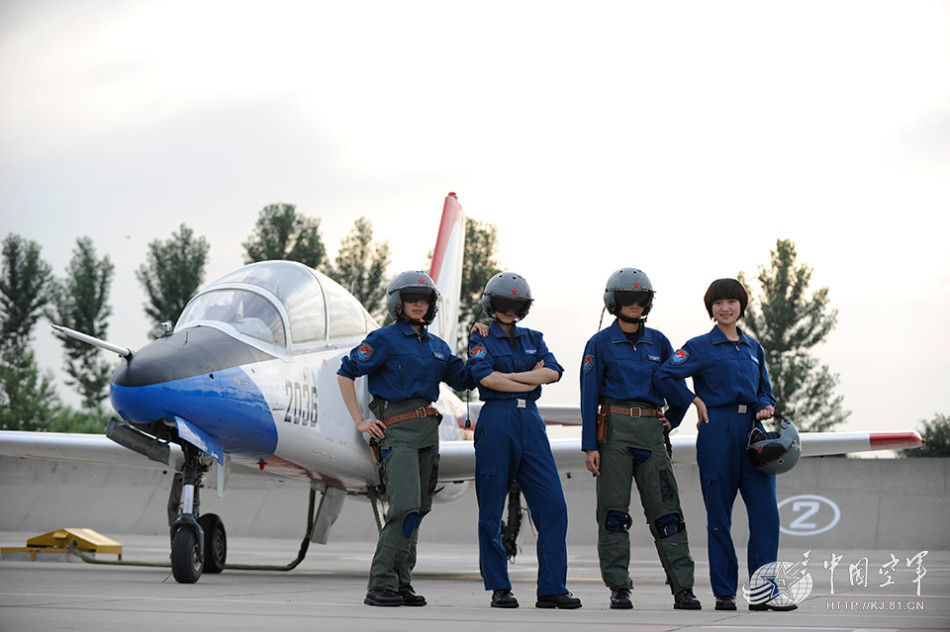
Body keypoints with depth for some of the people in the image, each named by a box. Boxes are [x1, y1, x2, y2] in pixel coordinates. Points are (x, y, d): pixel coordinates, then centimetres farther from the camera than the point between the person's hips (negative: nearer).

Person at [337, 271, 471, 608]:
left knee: (416, 510, 7)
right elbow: (345, 373, -3)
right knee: (405, 507, -18)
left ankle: (401, 584, 12)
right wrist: (360, 421, -7)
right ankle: (380, 586, -16)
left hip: (428, 430, 7)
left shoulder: (437, 346, 17)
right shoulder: (385, 339, -3)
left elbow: (465, 379, 18)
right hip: (396, 430, -7)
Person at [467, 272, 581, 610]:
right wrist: (530, 379, -5)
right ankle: (499, 588, 9)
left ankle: (551, 589, -4)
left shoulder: (533, 339, 17)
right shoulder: (481, 340, 4)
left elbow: (553, 372, -1)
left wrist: (509, 377, -8)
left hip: (530, 422, 4)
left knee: (552, 505, -6)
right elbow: (486, 378, -13)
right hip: (496, 422, -4)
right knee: (491, 510, 0)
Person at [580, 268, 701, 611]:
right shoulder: (600, 344, 2)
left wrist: (671, 420, 8)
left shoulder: (658, 342, 12)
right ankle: (619, 588, 3)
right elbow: (589, 398, -1)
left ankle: (682, 588, -3)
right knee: (614, 512, -2)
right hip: (615, 430, -3)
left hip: (651, 431, 3)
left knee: (667, 511, -2)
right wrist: (590, 446, -7)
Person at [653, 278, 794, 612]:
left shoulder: (753, 348, 17)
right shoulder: (701, 346, 2)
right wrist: (696, 402, -5)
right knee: (719, 515, 0)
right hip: (718, 431, -4)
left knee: (765, 511, -6)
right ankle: (724, 593, 8)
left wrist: (766, 406, 2)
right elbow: (663, 376, -6)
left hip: (752, 431, 4)